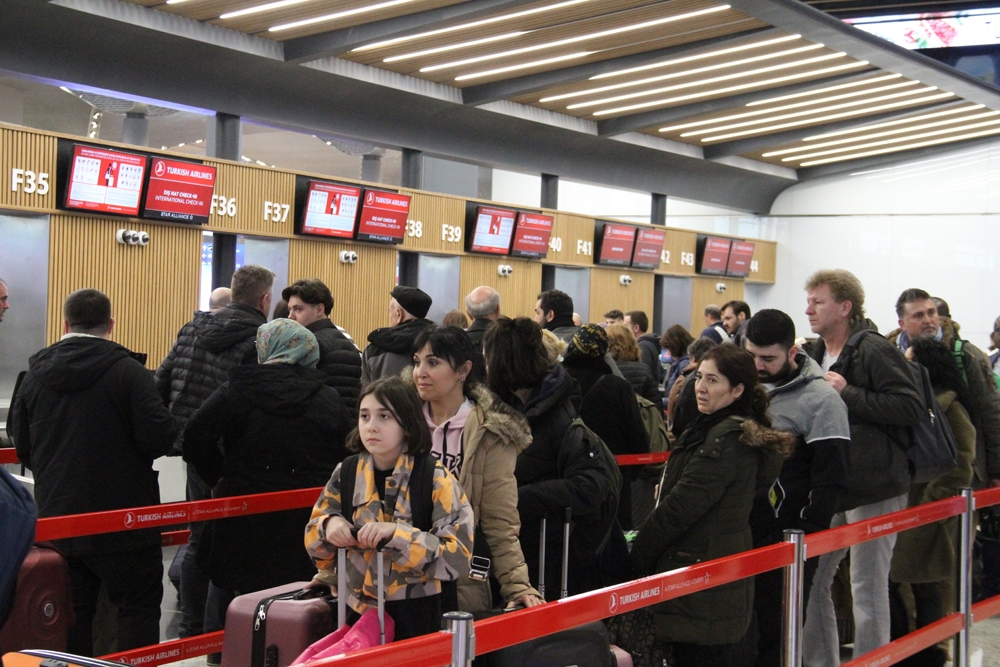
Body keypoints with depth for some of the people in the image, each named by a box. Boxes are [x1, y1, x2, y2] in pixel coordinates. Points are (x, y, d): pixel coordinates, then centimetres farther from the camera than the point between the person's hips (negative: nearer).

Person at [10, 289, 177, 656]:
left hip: (57, 516, 5)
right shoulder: (127, 371, -14)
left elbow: (21, 446, 9)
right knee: (137, 606, 7)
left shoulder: (36, 375, 2)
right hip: (122, 518, -4)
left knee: (71, 612, 13)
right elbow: (159, 436, -20)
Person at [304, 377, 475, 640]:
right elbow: (312, 538, 10)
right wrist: (329, 525, -13)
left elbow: (459, 556, -18)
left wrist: (395, 534, -27)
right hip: (360, 611, 3)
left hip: (419, 616, -3)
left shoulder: (436, 479, -12)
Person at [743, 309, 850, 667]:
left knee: (775, 632, 0)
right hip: (742, 527, 6)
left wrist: (806, 537, -14)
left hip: (785, 537, -6)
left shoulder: (820, 400, -10)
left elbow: (830, 479, -12)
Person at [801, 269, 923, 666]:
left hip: (873, 489, -8)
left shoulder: (874, 350, -14)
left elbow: (911, 408, -22)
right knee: (809, 581, 10)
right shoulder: (816, 354, 12)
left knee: (868, 589, -1)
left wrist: (847, 393, -23)